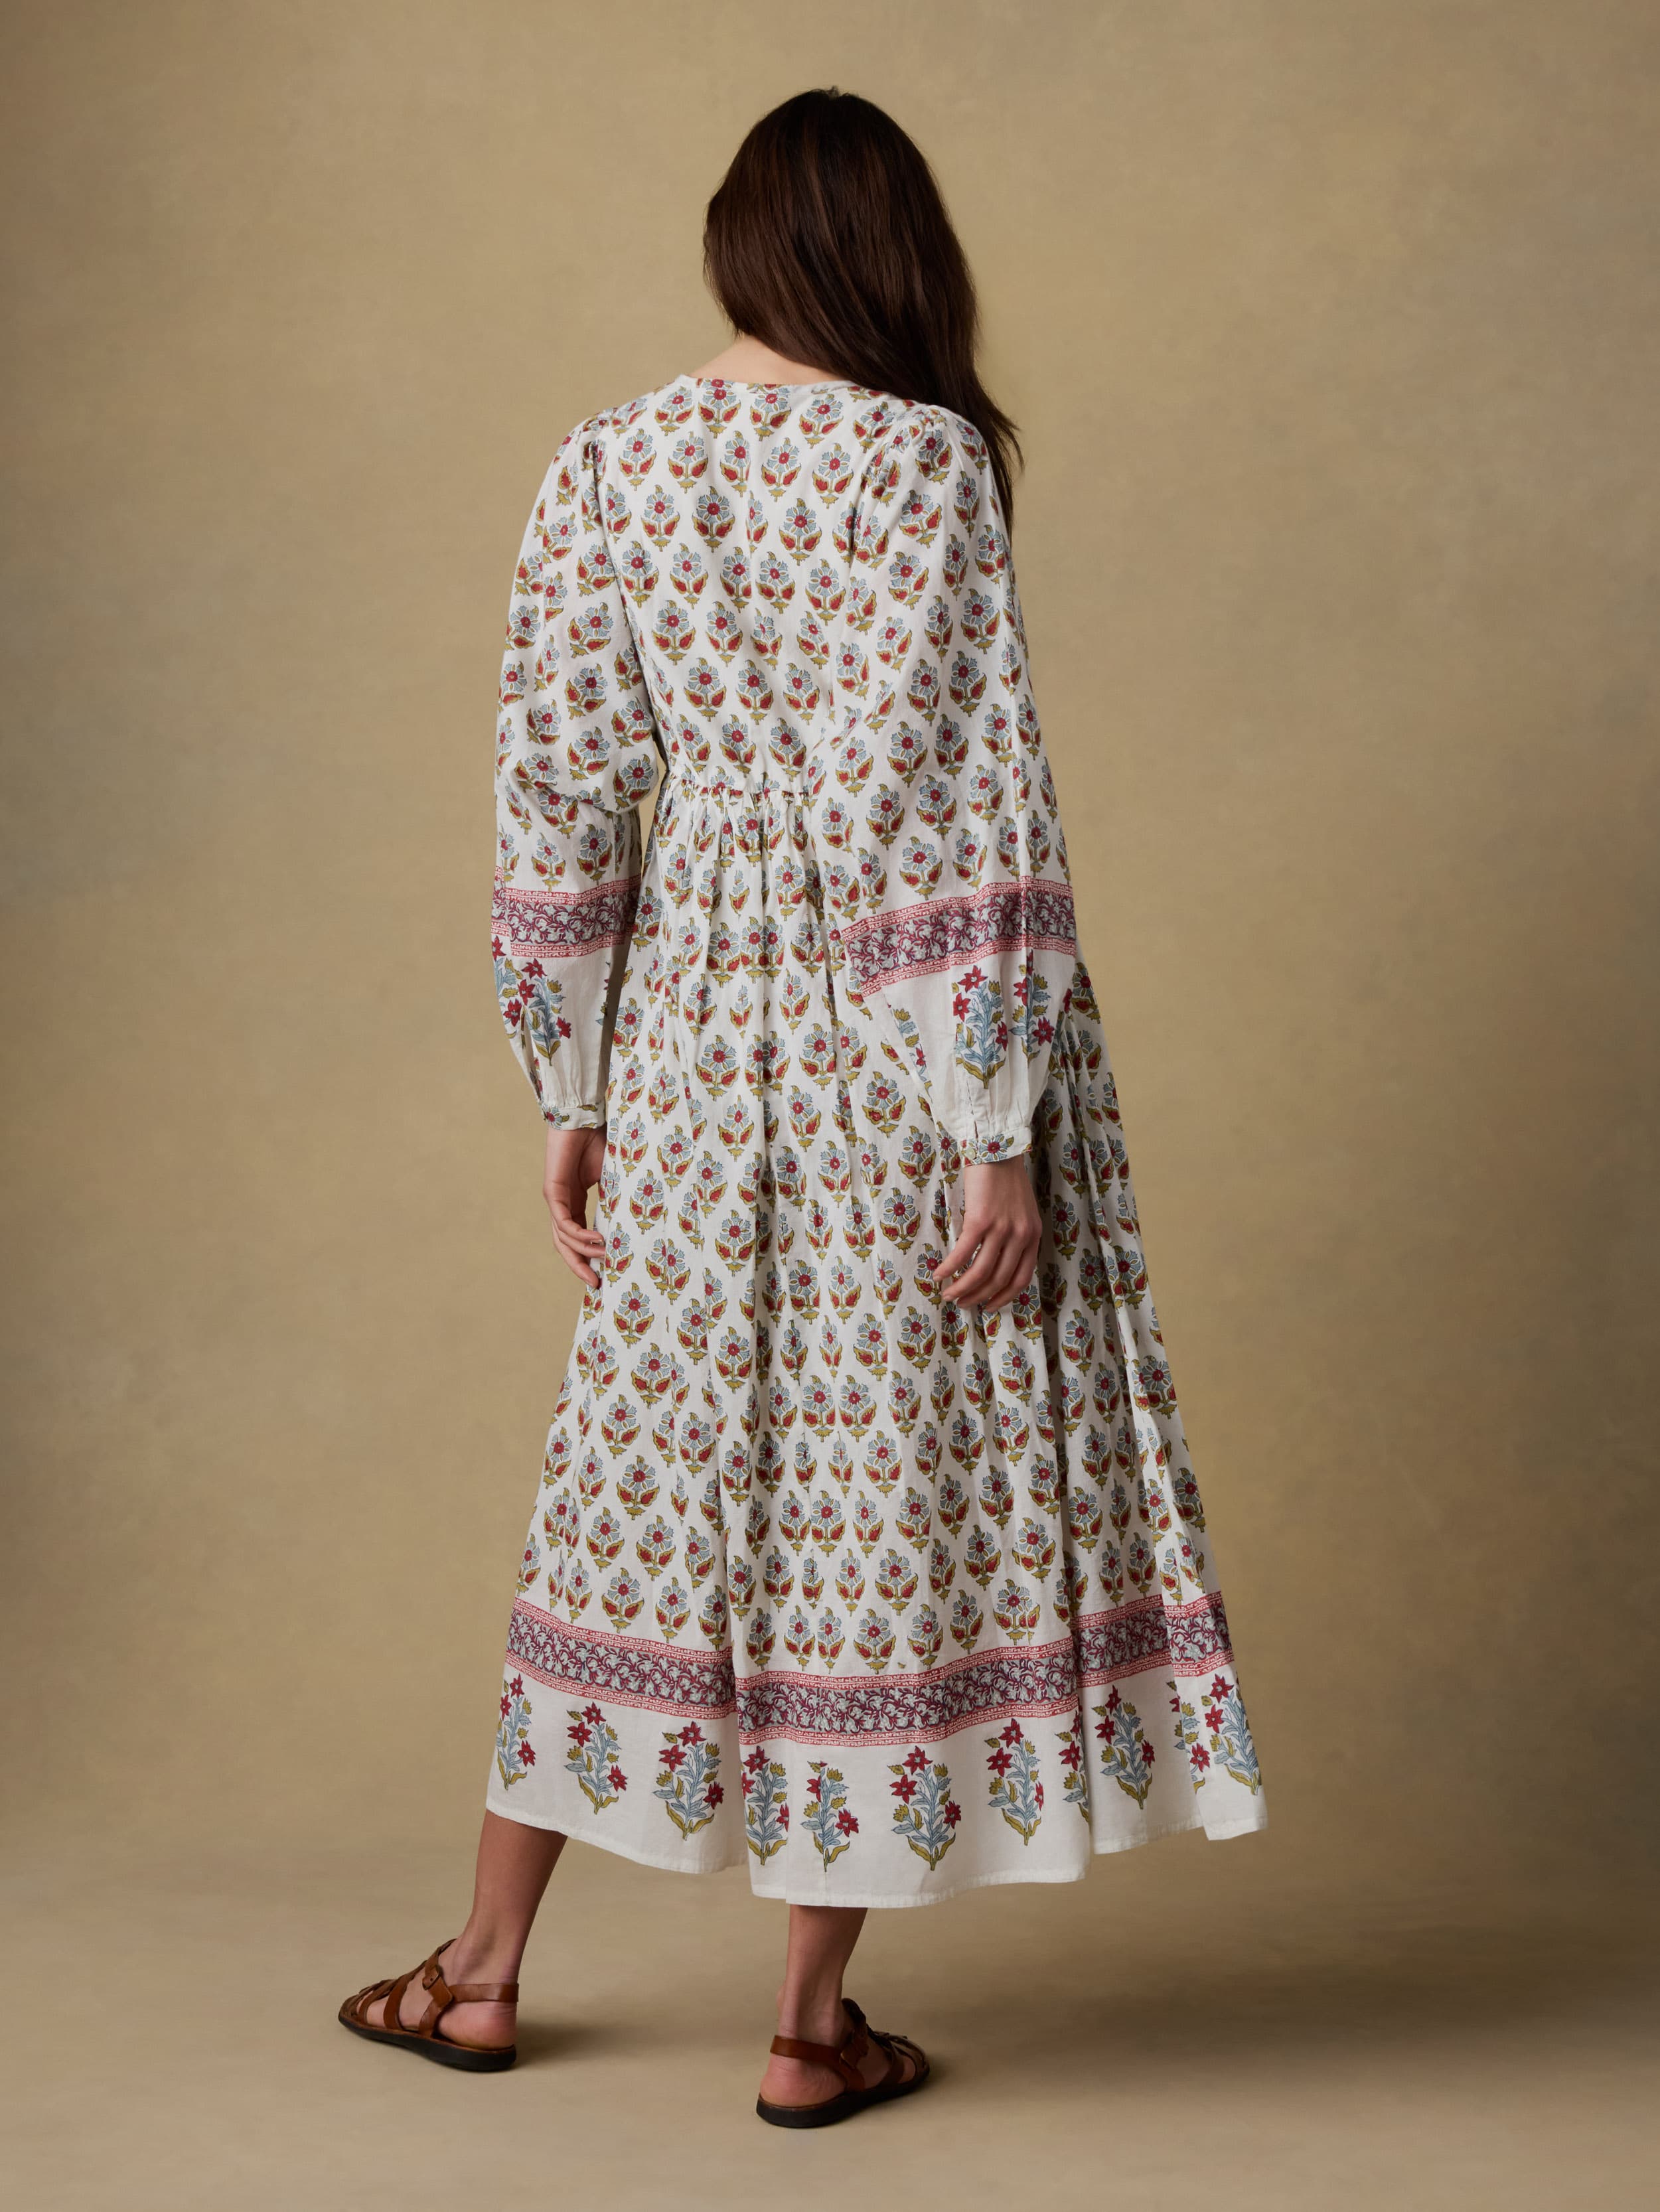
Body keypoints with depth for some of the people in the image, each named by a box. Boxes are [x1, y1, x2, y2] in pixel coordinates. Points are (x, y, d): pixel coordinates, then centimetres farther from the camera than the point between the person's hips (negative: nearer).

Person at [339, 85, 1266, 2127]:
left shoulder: (600, 469, 3)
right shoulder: (922, 463, -11)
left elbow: (556, 797, 4)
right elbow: (957, 814, -15)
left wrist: (573, 1097, 12)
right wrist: (1000, 1134, -12)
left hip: (693, 1039, 5)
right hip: (897, 1059, -4)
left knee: (651, 1463, 16)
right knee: (886, 1488, 6)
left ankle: (486, 1965, 26)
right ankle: (814, 2025, 16)